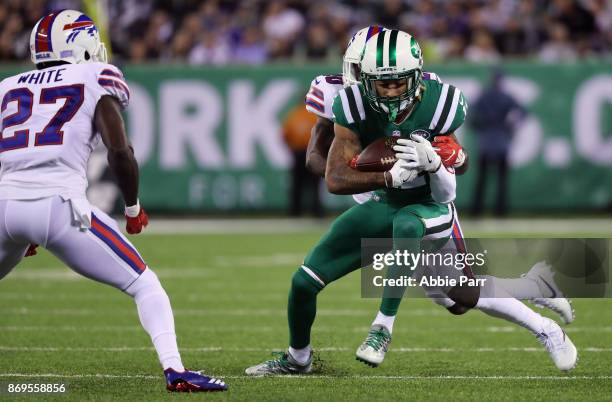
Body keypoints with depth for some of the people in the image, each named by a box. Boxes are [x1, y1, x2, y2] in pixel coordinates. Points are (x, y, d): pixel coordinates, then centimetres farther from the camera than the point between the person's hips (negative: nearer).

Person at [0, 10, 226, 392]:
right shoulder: (95, 79, 10)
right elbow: (119, 150, -2)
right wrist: (133, 208, 13)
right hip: (59, 204, -4)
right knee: (143, 284, 9)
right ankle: (175, 370, -7)